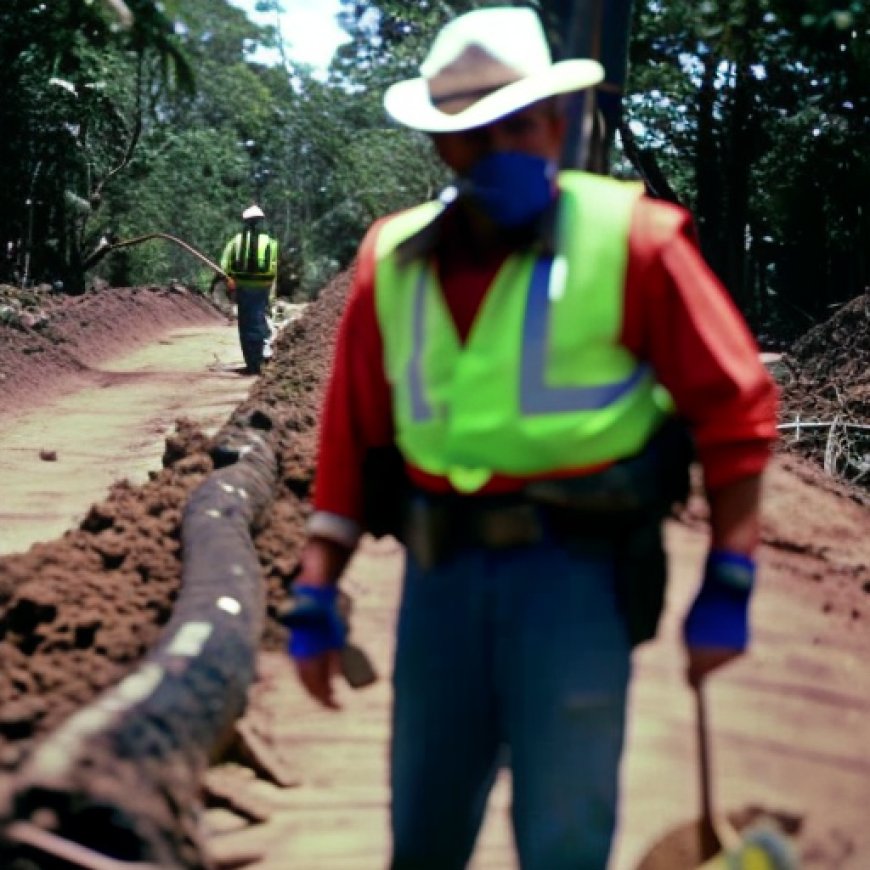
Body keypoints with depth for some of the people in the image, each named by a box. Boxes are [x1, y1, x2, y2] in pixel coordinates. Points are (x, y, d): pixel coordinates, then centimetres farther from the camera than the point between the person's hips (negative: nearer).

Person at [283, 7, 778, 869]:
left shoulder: (627, 237, -5)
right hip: (441, 570, 4)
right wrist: (316, 597, 6)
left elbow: (734, 408, -4)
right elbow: (350, 437, 9)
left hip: (576, 569, -4)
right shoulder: (394, 258, 6)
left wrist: (727, 586, -7)